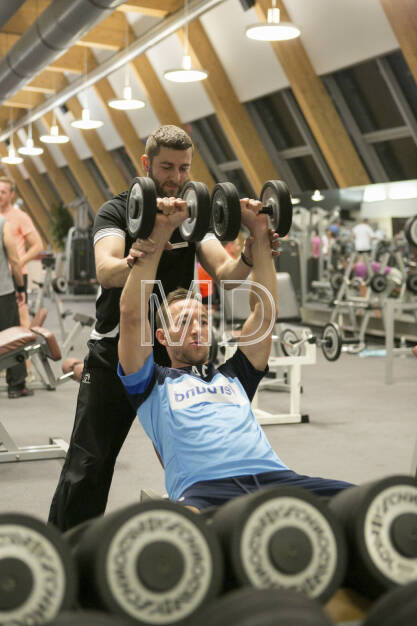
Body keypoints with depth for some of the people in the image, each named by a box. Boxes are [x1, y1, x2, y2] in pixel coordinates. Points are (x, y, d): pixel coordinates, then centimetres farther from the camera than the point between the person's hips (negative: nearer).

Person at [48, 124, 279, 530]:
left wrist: (250, 254, -32)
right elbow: (105, 271, -25)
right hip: (114, 353, -4)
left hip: (172, 353, 4)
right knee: (87, 467, -2)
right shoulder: (117, 212, -6)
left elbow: (224, 273, -9)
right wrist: (131, 262, -49)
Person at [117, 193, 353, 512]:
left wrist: (259, 235, 25)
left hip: (274, 477, 5)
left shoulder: (233, 376, 33)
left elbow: (265, 312, 30)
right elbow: (132, 314, 9)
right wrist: (160, 234, 7)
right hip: (205, 486, -4)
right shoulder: (153, 384, 21)